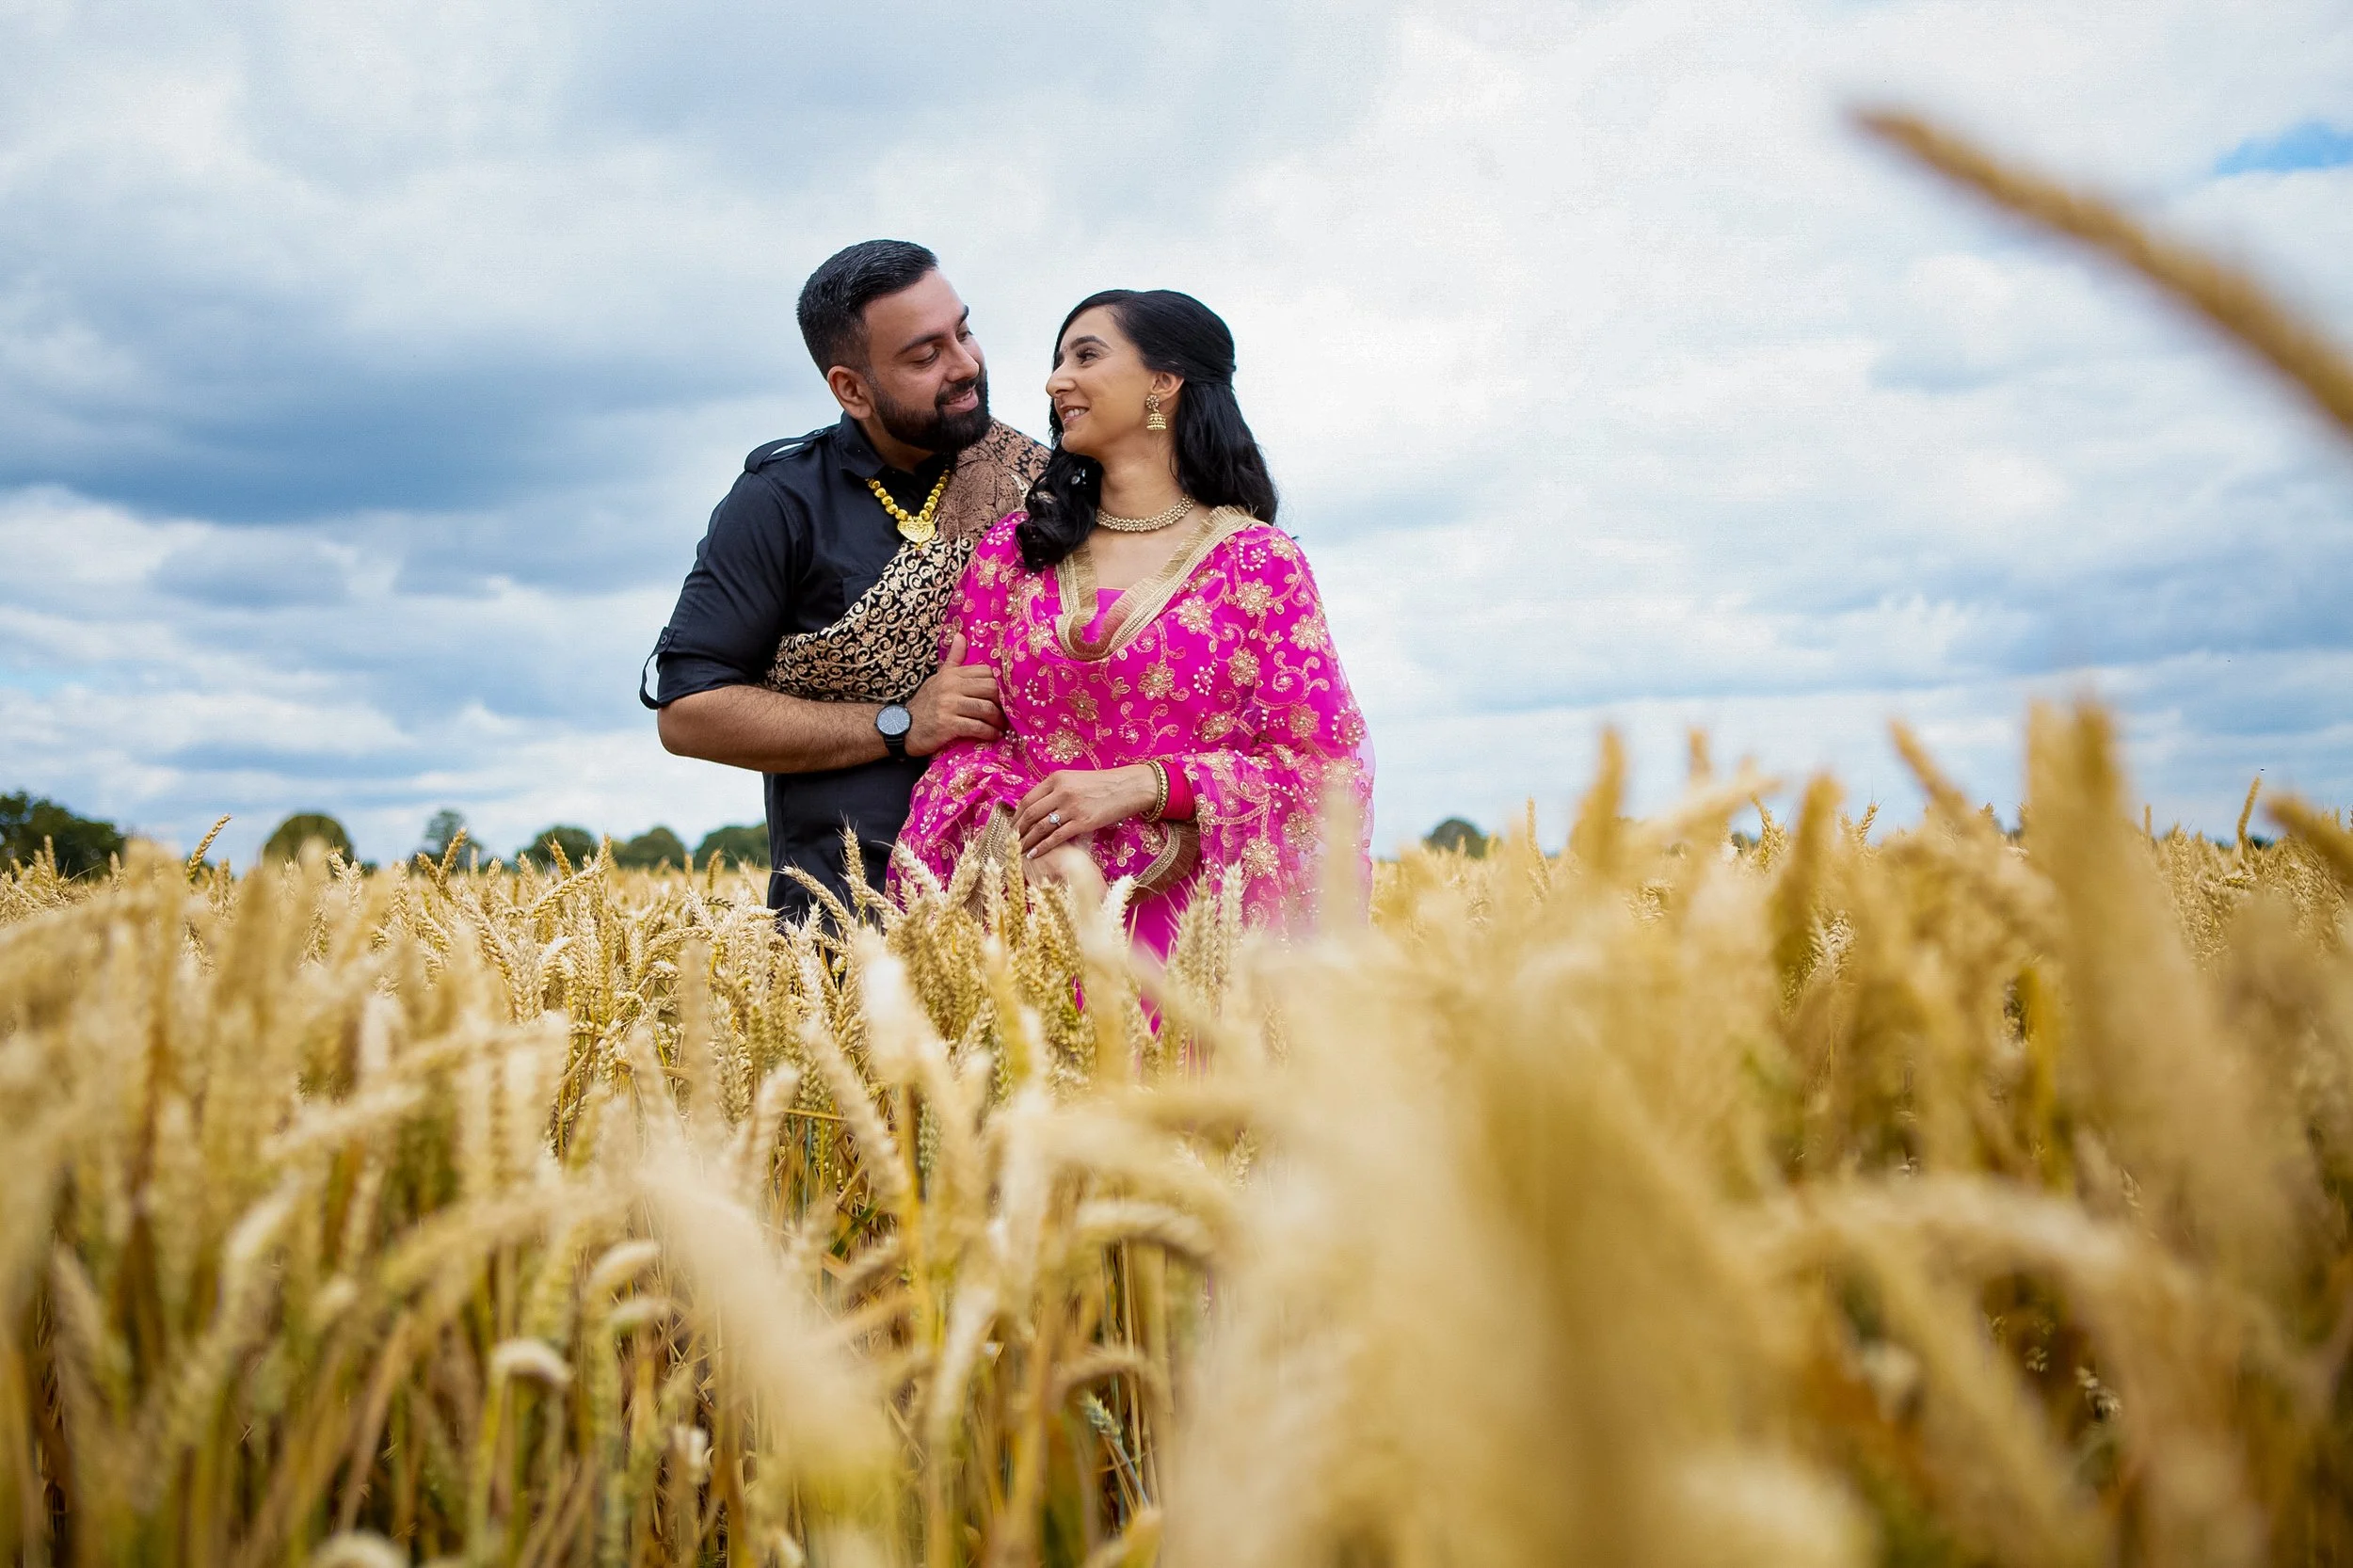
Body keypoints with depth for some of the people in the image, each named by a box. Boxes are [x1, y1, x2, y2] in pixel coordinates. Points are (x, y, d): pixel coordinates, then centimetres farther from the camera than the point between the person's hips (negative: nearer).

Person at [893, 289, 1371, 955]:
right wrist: (1021, 838, -14)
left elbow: (1324, 763, -3)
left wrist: (1140, 785, -13)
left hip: (1196, 920, -2)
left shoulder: (1257, 560, 0)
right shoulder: (1012, 550, 9)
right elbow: (962, 737, 8)